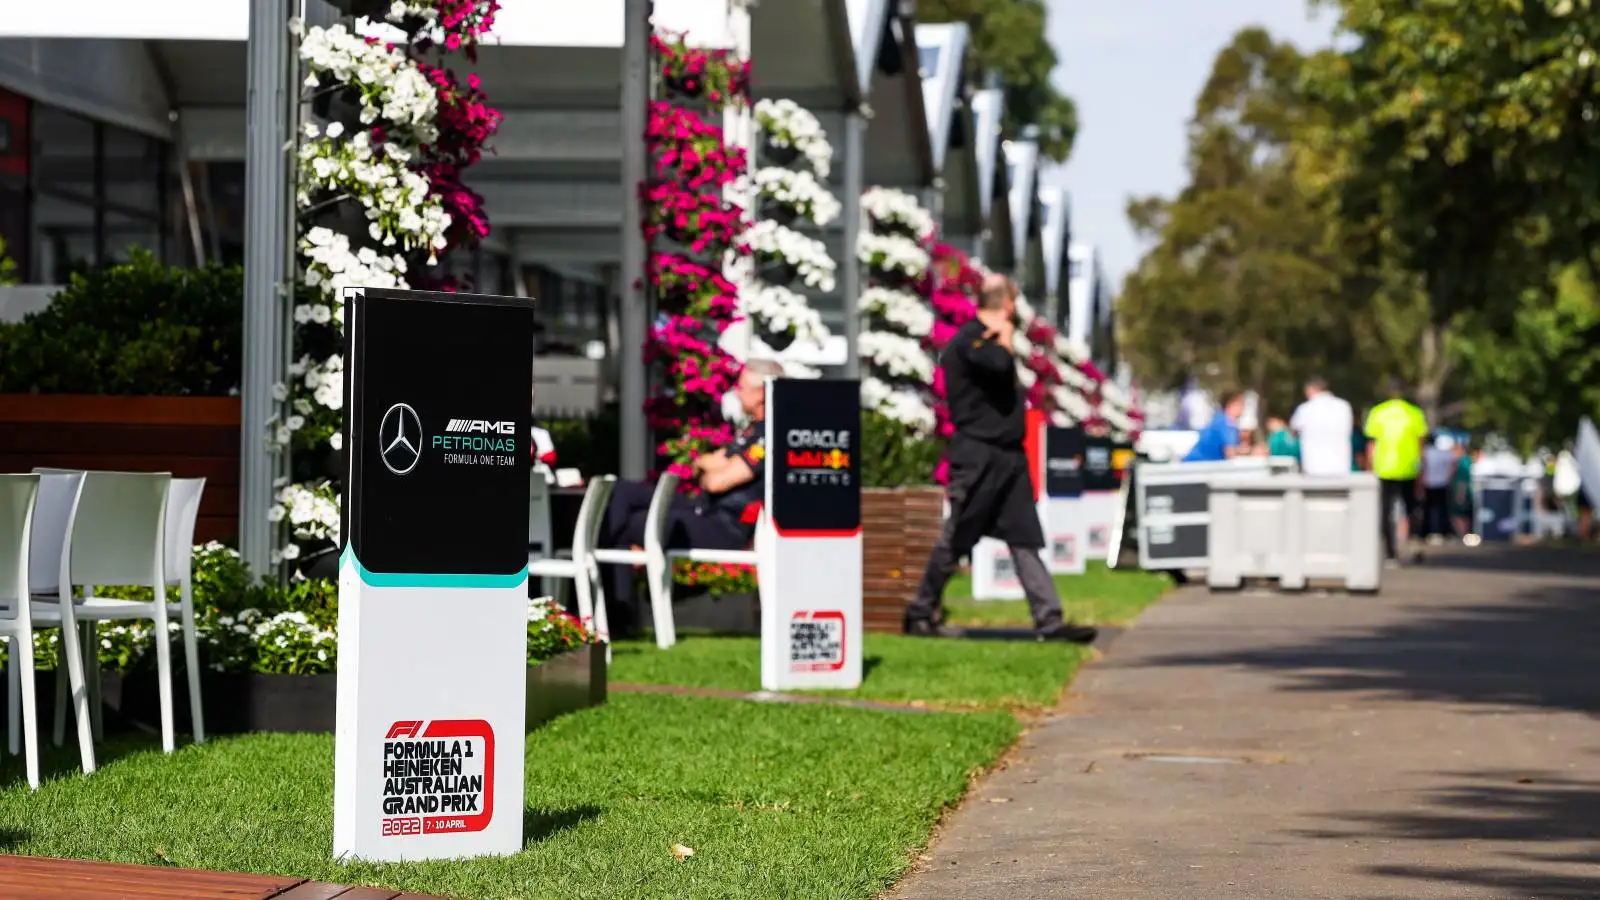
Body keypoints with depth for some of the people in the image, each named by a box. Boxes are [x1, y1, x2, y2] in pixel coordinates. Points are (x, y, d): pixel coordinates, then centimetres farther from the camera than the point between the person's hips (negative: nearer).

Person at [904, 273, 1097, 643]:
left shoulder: (989, 340, 18)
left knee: (1026, 540, 2)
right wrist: (1004, 338, -10)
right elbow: (1000, 365, -29)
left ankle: (1049, 620, -2)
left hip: (1008, 456, 9)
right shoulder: (968, 340, -12)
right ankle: (921, 613, 12)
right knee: (955, 540, 0)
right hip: (978, 456, -9)